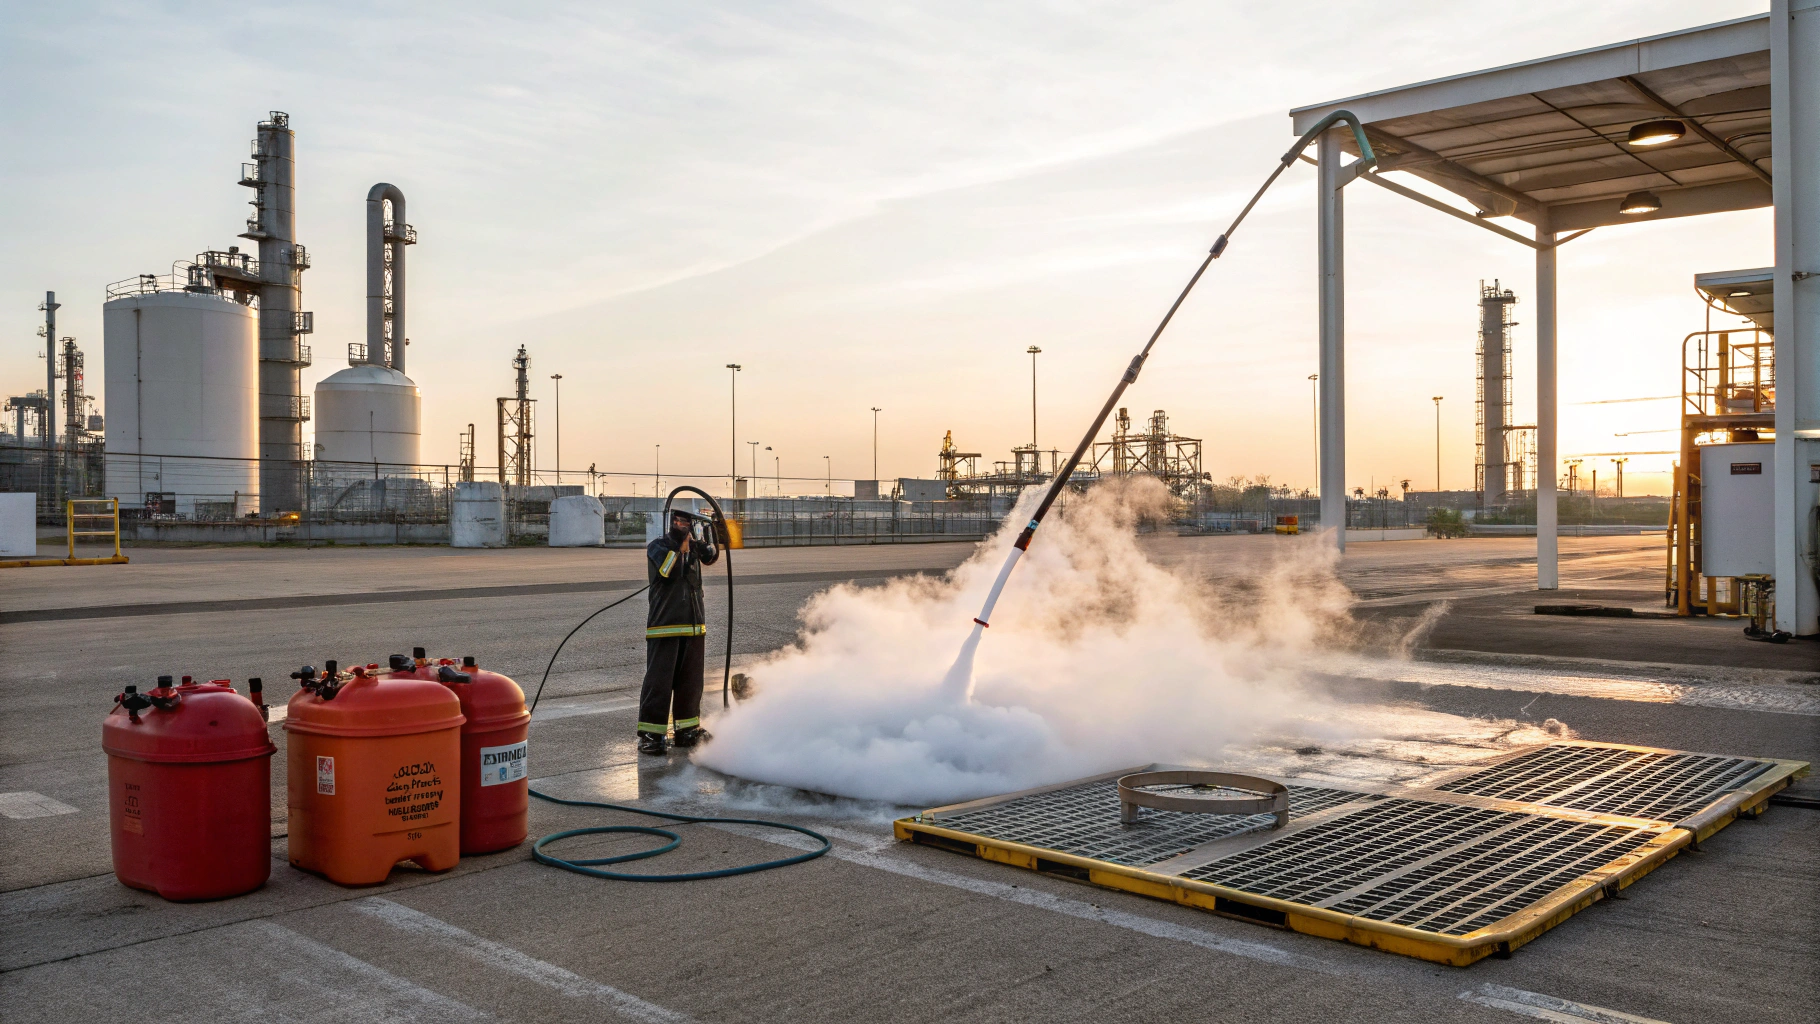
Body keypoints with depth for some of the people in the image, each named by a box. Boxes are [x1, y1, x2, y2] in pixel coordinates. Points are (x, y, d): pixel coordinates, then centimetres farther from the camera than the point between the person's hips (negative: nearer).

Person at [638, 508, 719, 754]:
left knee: (690, 680, 11)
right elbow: (668, 570, -18)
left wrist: (709, 537, -13)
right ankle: (650, 734, -2)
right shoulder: (657, 546, -2)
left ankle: (687, 729, 21)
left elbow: (711, 558, 0)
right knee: (659, 680, -6)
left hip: (694, 624, 6)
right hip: (664, 625, -6)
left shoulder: (693, 546, 14)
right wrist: (681, 545, -16)